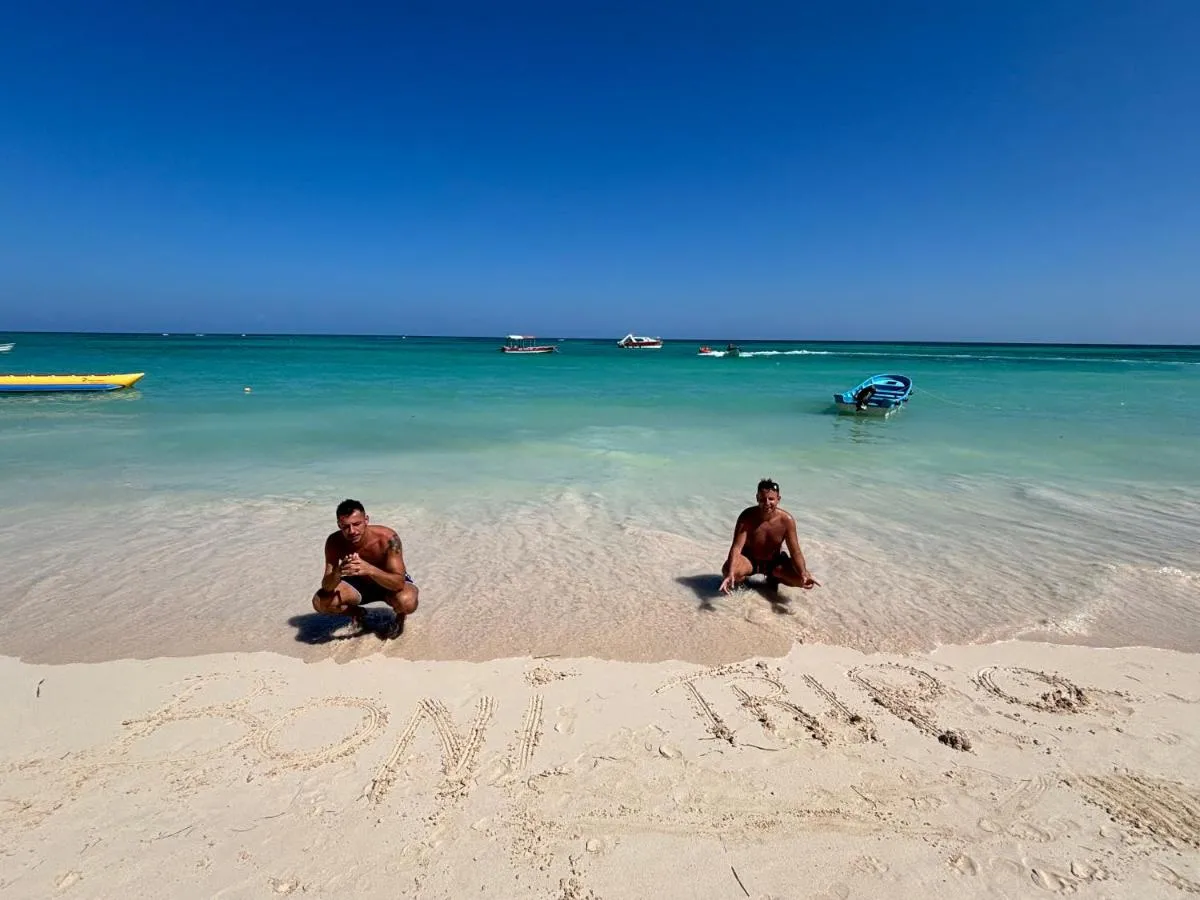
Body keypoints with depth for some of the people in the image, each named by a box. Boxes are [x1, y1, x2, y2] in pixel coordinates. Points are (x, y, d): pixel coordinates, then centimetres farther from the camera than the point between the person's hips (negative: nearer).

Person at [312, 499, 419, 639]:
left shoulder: (387, 538, -33)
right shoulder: (334, 542, -22)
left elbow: (399, 582, -38)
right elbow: (327, 587, -22)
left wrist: (370, 569, -55)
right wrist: (337, 573, -46)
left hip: (390, 584, -4)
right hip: (359, 584, 4)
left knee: (407, 602, -37)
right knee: (320, 602, -19)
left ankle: (400, 617, 2)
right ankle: (357, 613, 12)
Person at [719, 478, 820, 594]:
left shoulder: (786, 520, -19)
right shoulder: (747, 516, -24)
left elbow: (795, 552, -18)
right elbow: (736, 547, -31)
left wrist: (804, 574, -39)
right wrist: (731, 574, -48)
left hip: (774, 562, 2)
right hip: (749, 560, -2)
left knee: (802, 579, -23)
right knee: (727, 570, -35)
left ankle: (774, 577, 10)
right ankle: (742, 579, 4)